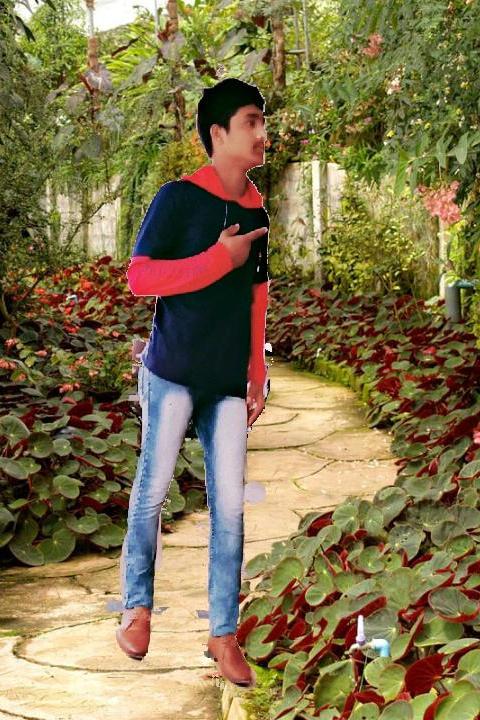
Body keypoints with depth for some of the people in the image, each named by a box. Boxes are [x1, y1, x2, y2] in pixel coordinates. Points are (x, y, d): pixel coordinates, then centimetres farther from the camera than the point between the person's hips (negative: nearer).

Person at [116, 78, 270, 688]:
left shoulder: (256, 213, 11)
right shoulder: (179, 198, -7)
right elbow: (138, 277, -13)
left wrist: (257, 374, 13)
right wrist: (220, 258, -16)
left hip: (228, 384, 5)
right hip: (173, 372, -4)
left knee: (229, 505, 2)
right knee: (153, 488, 0)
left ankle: (223, 633, 10)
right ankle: (138, 605, 20)